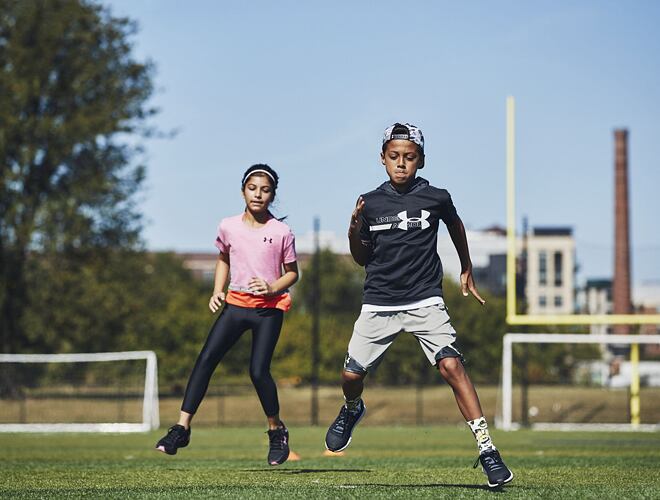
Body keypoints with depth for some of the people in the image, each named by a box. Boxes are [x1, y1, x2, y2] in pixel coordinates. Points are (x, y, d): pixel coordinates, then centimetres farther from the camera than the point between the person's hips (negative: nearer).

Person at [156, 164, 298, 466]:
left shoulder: (281, 232, -5)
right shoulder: (228, 227, 3)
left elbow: (292, 273, 4)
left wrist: (272, 287, -15)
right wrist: (217, 292, 7)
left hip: (270, 308, -3)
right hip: (236, 303, 3)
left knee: (258, 371, -13)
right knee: (206, 358, -12)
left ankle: (277, 431, 10)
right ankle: (182, 427, -10)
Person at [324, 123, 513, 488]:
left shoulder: (436, 198, -4)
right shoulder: (370, 203, -1)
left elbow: (455, 225, 19)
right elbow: (361, 259, 9)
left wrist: (466, 270, 26)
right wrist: (354, 231, -10)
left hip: (425, 301, -2)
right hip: (378, 304, 2)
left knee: (451, 365, -20)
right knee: (352, 373, 3)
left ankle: (487, 451, -21)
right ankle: (352, 410, 42)